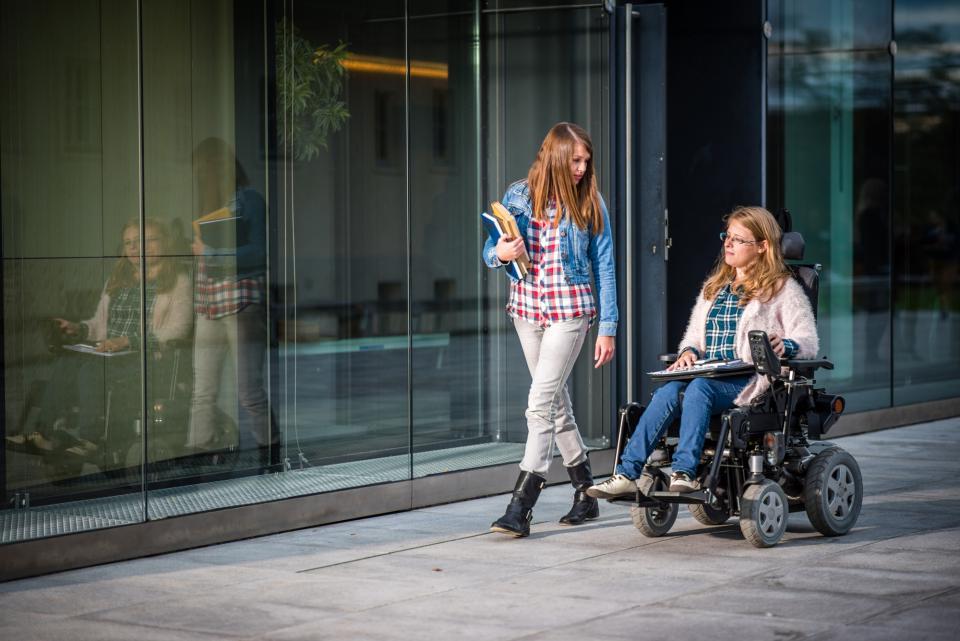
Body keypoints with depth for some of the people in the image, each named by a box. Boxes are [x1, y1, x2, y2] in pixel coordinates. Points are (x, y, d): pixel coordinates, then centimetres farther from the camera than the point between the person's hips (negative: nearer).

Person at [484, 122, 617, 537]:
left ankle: (521, 507, -13)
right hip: (528, 308, 4)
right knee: (557, 401, 11)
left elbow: (604, 268, 0)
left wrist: (607, 328, -4)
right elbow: (491, 251, 8)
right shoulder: (518, 196, 3)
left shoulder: (591, 205, -1)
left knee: (541, 402, -13)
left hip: (570, 310, -4)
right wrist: (500, 253, -17)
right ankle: (586, 494, 24)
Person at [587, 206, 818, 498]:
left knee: (698, 388, -35)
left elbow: (808, 341, 0)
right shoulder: (714, 287, 27)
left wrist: (784, 346, -23)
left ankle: (685, 472, -42)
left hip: (748, 381, -5)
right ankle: (627, 474, -35)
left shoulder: (783, 288, 7)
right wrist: (689, 352, 6)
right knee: (668, 392, -27)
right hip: (708, 376, 5)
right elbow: (694, 334, 30)